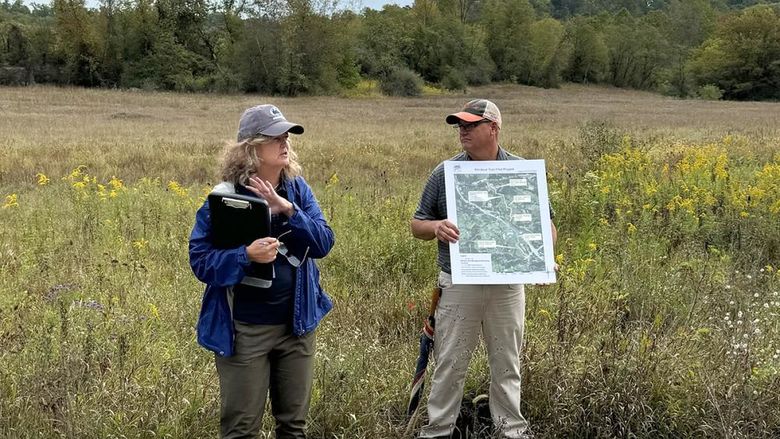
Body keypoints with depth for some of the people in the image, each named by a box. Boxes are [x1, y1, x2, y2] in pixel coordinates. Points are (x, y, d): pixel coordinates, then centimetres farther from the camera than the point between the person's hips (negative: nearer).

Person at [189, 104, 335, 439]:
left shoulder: (298, 189, 0)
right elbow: (200, 260, -13)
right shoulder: (225, 197, -12)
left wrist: (287, 209, -22)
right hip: (244, 329, -4)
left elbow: (324, 243, -9)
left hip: (297, 323, 4)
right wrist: (246, 255, -29)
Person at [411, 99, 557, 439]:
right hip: (458, 284, 0)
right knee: (450, 363, 6)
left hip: (508, 285, 0)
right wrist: (436, 227, -18)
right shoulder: (444, 173, 0)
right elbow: (417, 225, 6)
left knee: (507, 363, 12)